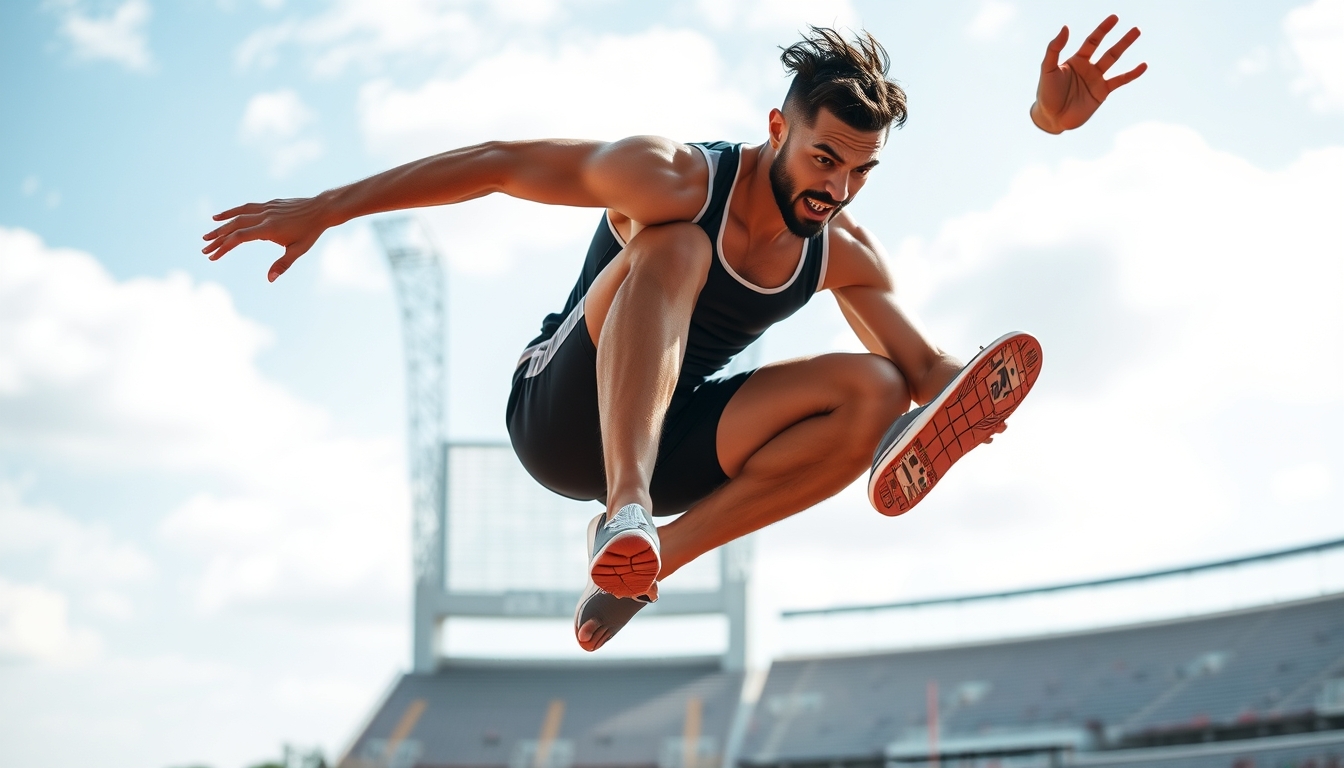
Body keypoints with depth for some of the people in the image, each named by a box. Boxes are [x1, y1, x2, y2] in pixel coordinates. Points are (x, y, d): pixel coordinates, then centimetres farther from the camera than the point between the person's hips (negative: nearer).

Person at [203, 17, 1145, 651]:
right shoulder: (675, 181, -19)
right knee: (673, 248, -31)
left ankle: (653, 553, -18)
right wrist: (325, 209, -21)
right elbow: (498, 163, -19)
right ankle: (629, 509, -48)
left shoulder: (845, 255, -2)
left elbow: (925, 367, 2)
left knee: (873, 393, -14)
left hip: (665, 436, 6)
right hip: (559, 417, -5)